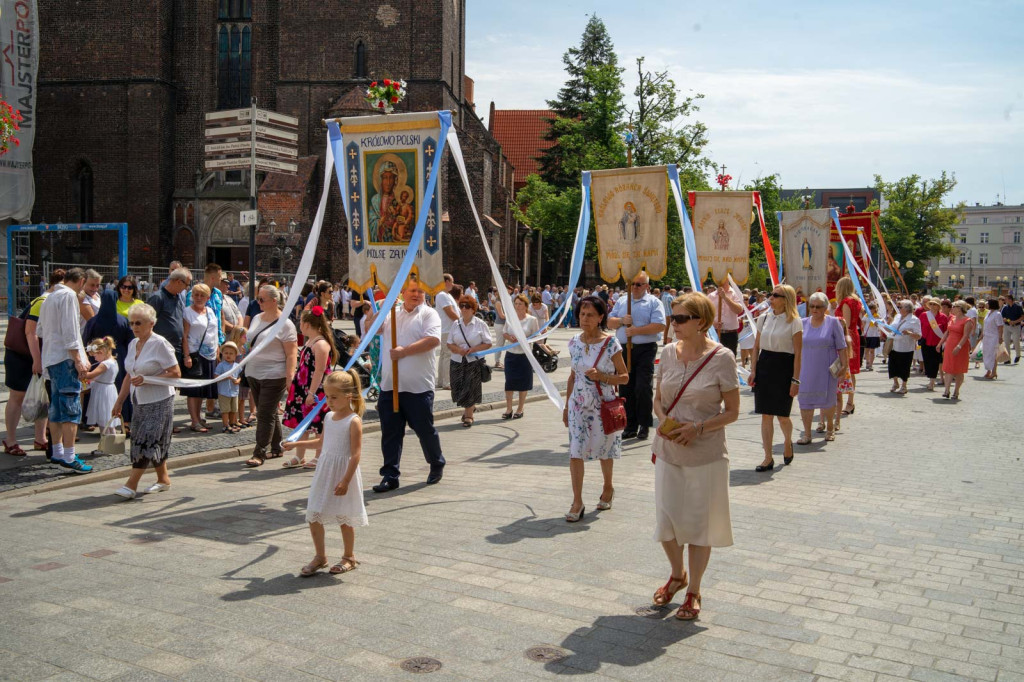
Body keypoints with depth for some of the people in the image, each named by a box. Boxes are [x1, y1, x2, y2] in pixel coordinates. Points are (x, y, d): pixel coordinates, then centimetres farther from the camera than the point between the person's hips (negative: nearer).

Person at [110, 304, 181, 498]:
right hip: (140, 402, 8)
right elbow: (129, 376, 18)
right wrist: (119, 402, 16)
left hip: (159, 402, -8)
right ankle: (163, 479, 22)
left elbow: (176, 373, -16)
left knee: (146, 441, -10)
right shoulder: (133, 344, 11)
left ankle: (131, 485, -10)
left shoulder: (160, 344, -12)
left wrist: (146, 380, -21)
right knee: (153, 443, 10)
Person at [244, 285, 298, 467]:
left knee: (266, 414, -6)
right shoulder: (257, 319, 11)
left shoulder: (285, 324, -11)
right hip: (254, 374, 8)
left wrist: (289, 379, -20)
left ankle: (259, 453, -3)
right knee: (268, 413, 14)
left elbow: (291, 354, -14)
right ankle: (276, 448, 25)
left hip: (274, 376, -7)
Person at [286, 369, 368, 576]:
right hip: (324, 472, 7)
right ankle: (320, 556, 23)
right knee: (313, 516, 6)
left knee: (344, 517, 6)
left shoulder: (354, 421, -14)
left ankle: (349, 557, 24)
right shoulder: (329, 417, 8)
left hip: (343, 473, -7)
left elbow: (356, 454, -17)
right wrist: (297, 444, 22)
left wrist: (345, 480, -21)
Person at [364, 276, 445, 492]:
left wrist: (405, 351, -17)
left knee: (425, 429, 5)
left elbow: (433, 340, -15)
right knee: (390, 432, 5)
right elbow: (370, 329, 12)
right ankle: (390, 476, 11)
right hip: (389, 385, 5)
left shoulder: (428, 314, 0)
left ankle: (437, 465, 27)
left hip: (418, 387, -4)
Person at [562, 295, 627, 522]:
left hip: (603, 405, -3)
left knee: (604, 450, 14)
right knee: (575, 452, -4)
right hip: (578, 404, 3)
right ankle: (577, 502, 2)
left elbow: (624, 376, -7)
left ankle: (608, 488, 39)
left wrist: (601, 376, -23)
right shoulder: (574, 342, 1)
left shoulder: (610, 343, -11)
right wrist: (566, 405, 12)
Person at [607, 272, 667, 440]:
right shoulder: (621, 301, 16)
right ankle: (630, 425, 15)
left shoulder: (654, 303, 1)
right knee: (625, 388, 6)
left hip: (645, 350, -4)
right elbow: (610, 322, 13)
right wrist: (622, 321, -8)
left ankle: (644, 426, 4)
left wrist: (636, 330, -15)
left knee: (643, 388, -7)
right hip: (624, 349, 5)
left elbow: (659, 326, -11)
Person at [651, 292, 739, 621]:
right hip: (668, 450, 4)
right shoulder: (668, 353, 2)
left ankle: (694, 592, 27)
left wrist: (697, 428, -20)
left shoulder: (721, 358, -11)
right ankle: (677, 575, 39)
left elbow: (732, 411, -7)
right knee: (665, 521, 10)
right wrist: (663, 419, -9)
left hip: (706, 455, -4)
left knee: (698, 523, 8)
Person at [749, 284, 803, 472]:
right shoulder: (764, 317, 8)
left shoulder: (794, 321, -6)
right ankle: (768, 458, 6)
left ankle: (788, 442, 36)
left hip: (784, 367, -4)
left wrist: (795, 380, -11)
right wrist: (753, 370, 3)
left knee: (782, 415, 3)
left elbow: (798, 353, -7)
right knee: (766, 414, 2)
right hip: (764, 366, 4)